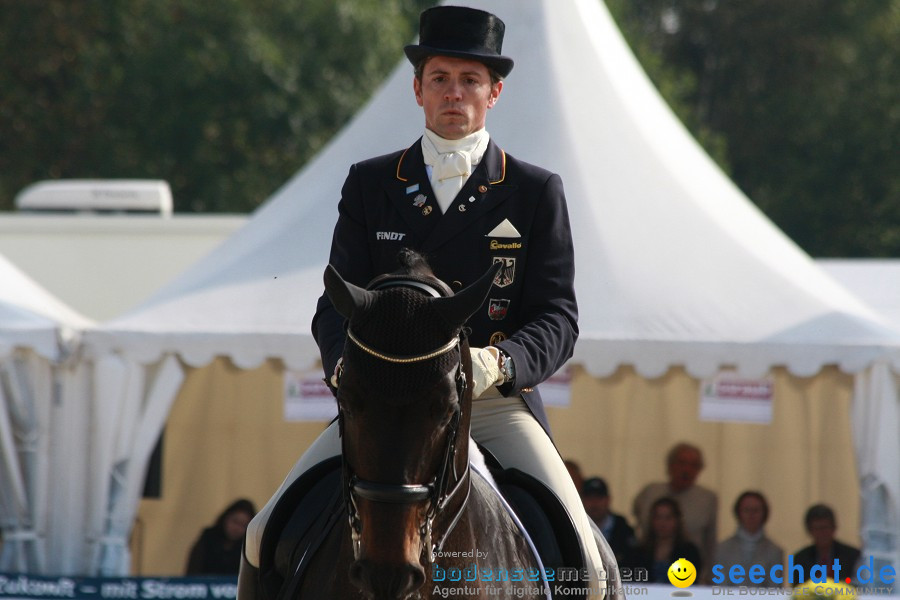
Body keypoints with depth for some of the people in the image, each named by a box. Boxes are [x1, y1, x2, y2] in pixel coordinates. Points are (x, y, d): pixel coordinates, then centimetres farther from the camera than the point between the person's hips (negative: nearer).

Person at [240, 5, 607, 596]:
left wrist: (498, 362, -21)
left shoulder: (537, 192, 7)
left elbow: (558, 316, 1)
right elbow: (336, 304, 7)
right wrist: (345, 361, -17)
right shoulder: (370, 184, 12)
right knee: (268, 541, -16)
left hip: (496, 402, -1)